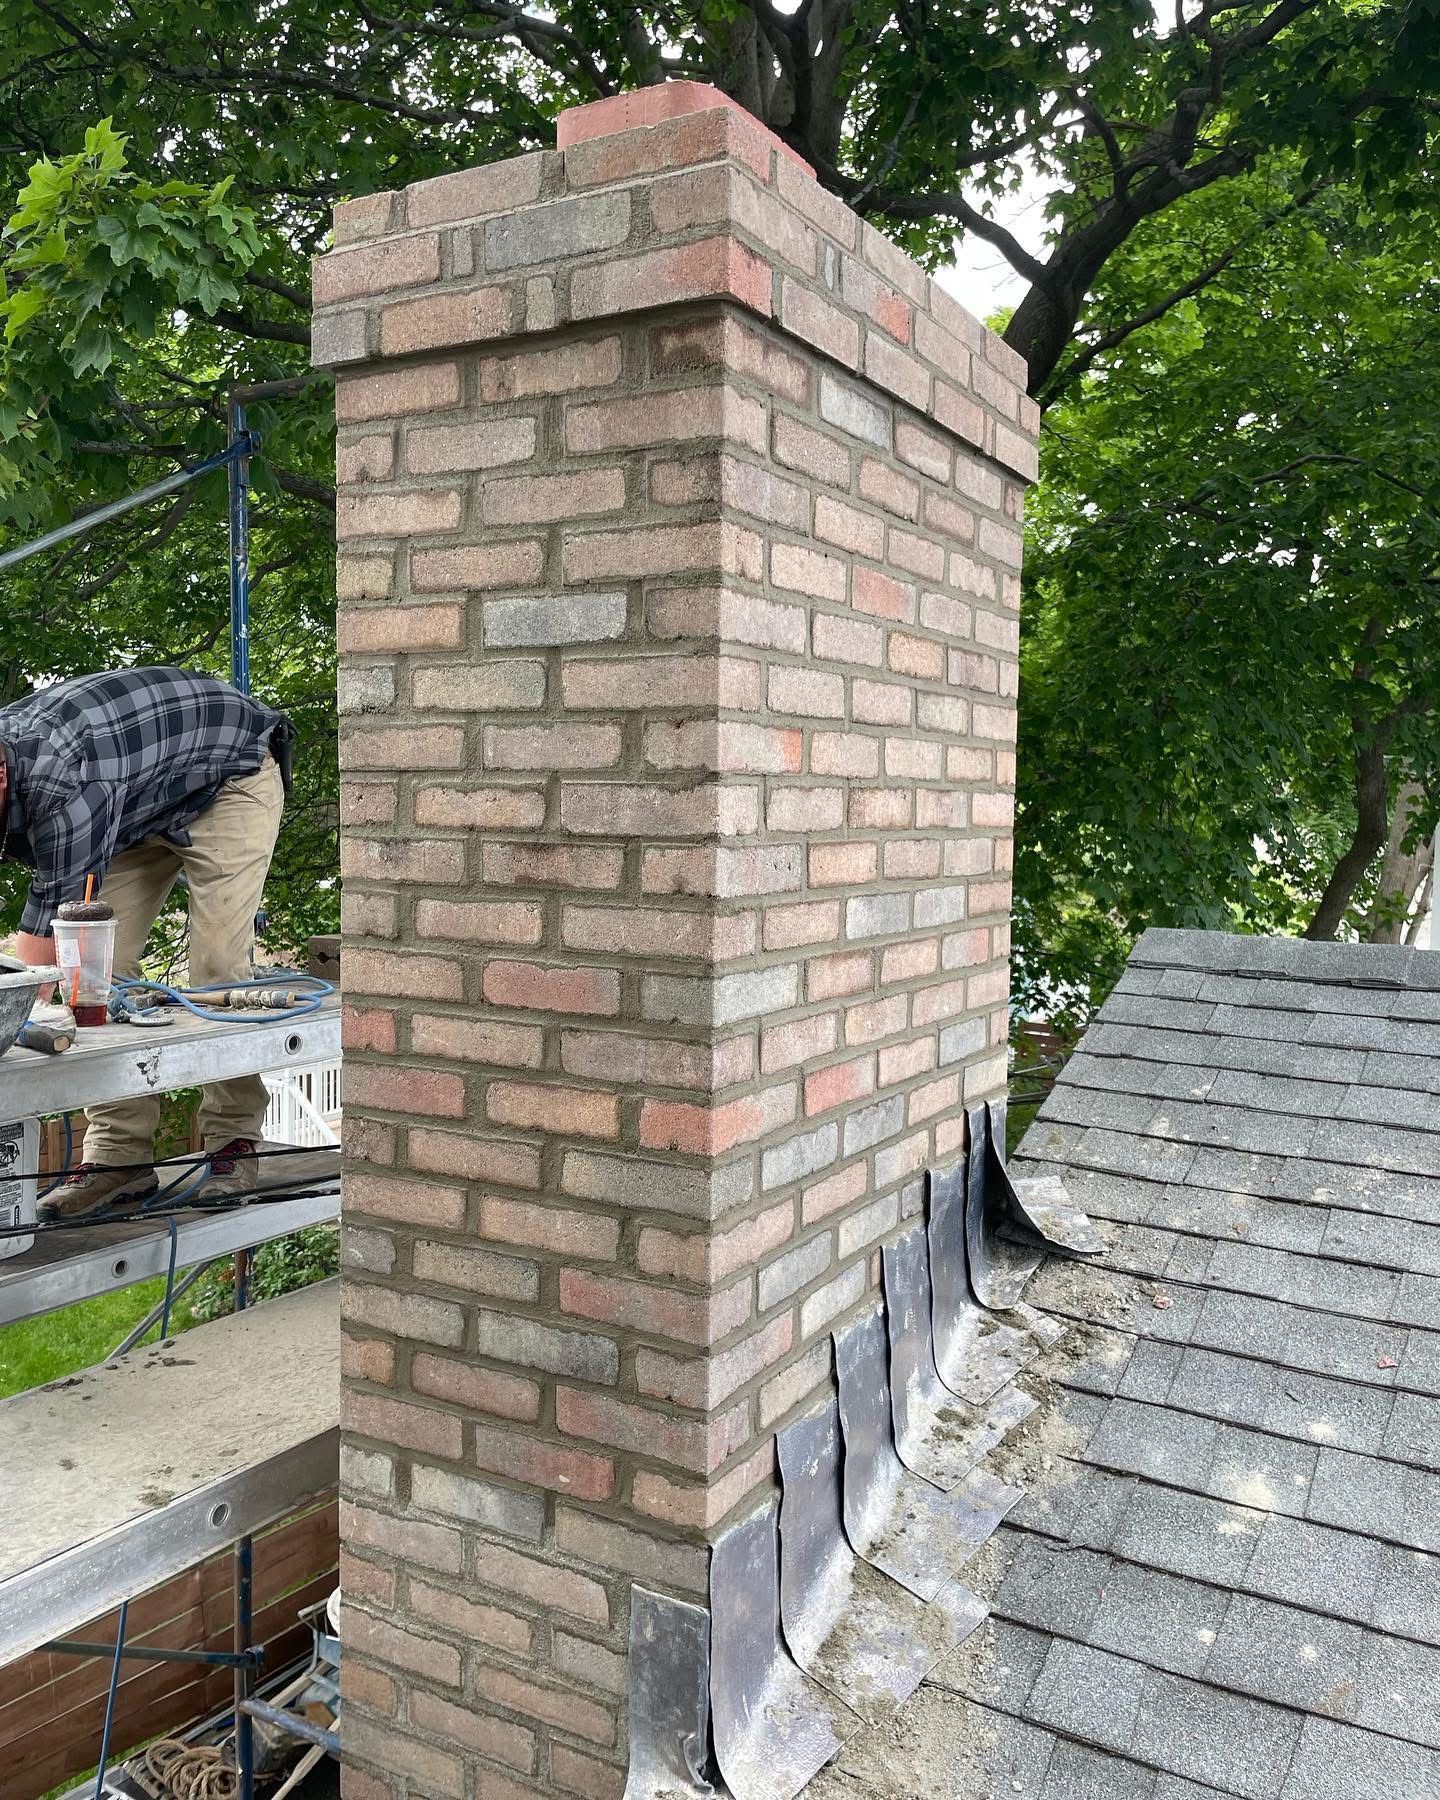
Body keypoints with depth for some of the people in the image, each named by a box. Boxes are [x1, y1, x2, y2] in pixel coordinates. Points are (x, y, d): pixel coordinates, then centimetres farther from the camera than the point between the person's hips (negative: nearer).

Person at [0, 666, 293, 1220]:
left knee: (217, 967, -17)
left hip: (232, 775, -8)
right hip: (142, 799, 8)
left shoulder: (63, 789, -41)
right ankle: (121, 1153, -3)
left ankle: (233, 1142, -3)